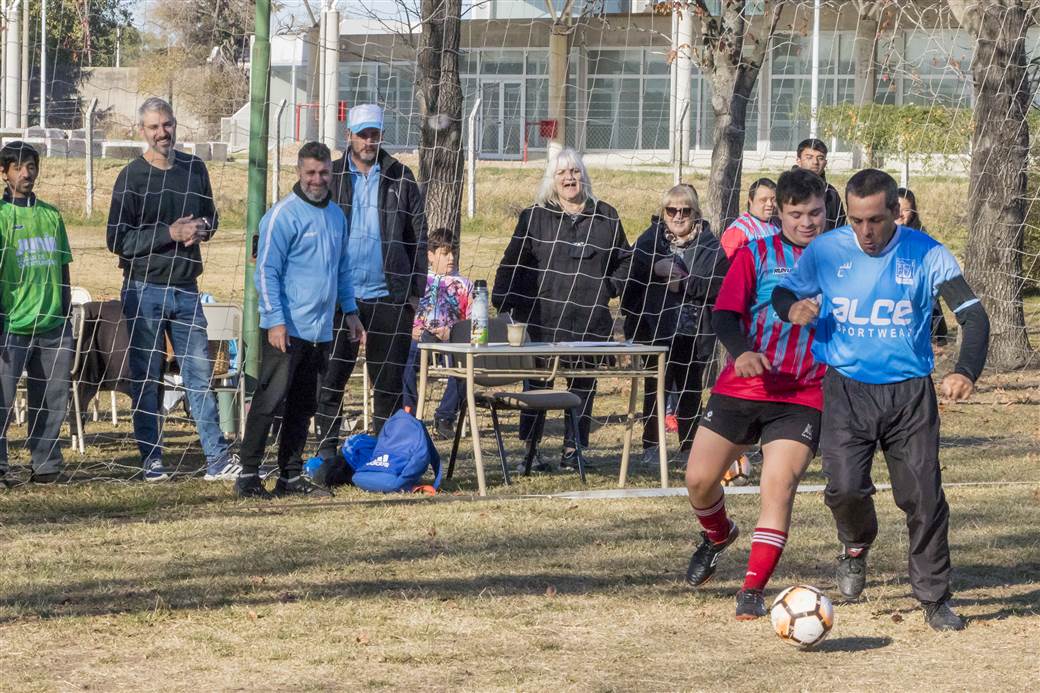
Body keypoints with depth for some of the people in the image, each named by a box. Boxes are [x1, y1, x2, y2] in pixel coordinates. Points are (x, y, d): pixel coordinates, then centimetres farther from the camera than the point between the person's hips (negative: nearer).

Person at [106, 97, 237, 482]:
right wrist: (170, 233, -18)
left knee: (200, 374, 3)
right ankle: (151, 460, 8)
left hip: (186, 289, 4)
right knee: (146, 377, 2)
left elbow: (210, 216, 21)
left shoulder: (194, 168, 9)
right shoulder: (132, 177, -6)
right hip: (144, 290, -4)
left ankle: (217, 458, 4)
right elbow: (117, 239, -11)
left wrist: (201, 229, -3)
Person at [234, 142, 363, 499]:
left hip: (320, 331, 7)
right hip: (286, 330, -7)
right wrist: (275, 321, -18)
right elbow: (266, 272, -12)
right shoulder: (283, 215, -10)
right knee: (270, 400, -8)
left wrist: (350, 311, 18)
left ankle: (291, 476, 18)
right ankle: (248, 475, -4)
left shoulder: (336, 215, 14)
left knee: (303, 406, 11)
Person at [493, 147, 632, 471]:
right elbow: (513, 261, 5)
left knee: (583, 383, 3)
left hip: (589, 321, 2)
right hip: (541, 318, -2)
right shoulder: (535, 216, 5)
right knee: (538, 382, 0)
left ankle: (573, 448, 11)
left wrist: (611, 287, 6)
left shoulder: (606, 217, 9)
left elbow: (625, 259, 21)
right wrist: (502, 301, -3)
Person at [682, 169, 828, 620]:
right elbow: (724, 315, -7)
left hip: (803, 398, -1)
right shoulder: (756, 255, 2)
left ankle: (753, 591, -8)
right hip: (740, 389, 1)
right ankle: (718, 535, 37)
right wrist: (741, 352, -26)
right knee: (699, 479, 3)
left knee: (780, 486, -15)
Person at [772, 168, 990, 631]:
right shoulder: (825, 251, -3)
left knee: (923, 497, -4)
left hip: (910, 392, 0)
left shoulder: (927, 255, -7)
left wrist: (966, 371, -27)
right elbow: (784, 292, 13)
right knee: (845, 488, -16)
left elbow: (973, 316, -9)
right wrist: (793, 308, -13)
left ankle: (935, 598, 13)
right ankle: (856, 546, 19)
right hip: (847, 388, 0)